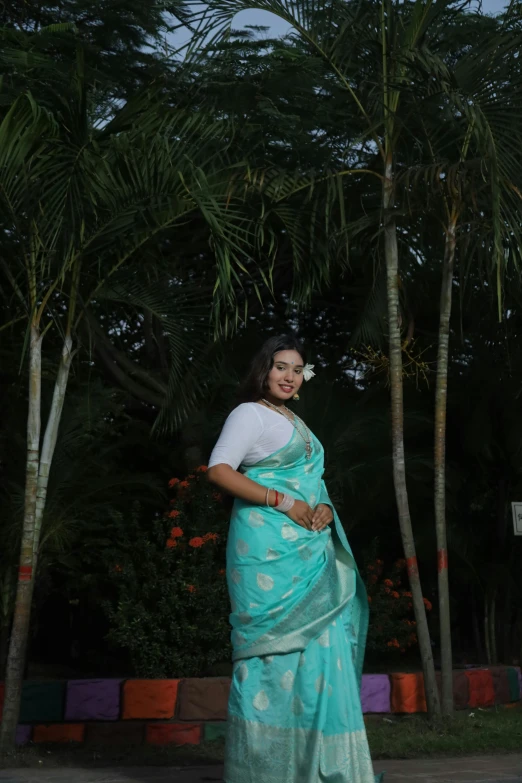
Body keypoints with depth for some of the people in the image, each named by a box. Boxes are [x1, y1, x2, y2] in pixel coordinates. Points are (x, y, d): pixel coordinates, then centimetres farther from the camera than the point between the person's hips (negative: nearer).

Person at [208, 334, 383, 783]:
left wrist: (325, 508, 3)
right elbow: (219, 470, -14)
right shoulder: (250, 413, -2)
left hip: (310, 550, 8)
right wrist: (282, 502, -18)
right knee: (275, 648, -7)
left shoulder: (296, 423, 23)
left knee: (319, 646, 7)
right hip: (268, 548, -8)